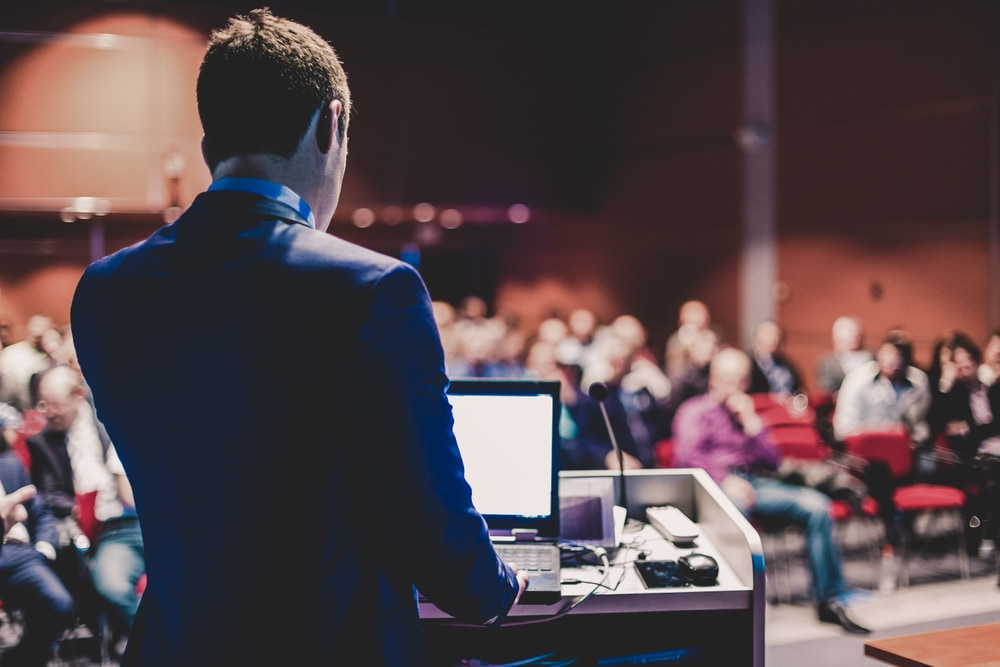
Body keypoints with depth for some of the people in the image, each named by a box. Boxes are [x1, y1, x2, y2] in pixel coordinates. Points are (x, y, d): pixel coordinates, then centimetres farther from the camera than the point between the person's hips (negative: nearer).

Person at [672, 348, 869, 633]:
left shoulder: (748, 413, 31)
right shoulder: (694, 410, 14)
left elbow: (771, 461, 19)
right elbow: (686, 455, -4)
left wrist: (750, 421, 8)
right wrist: (725, 478, -20)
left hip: (756, 483, 5)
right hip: (716, 484, -5)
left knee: (817, 506, -19)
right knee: (736, 504, -43)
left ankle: (828, 600, -13)